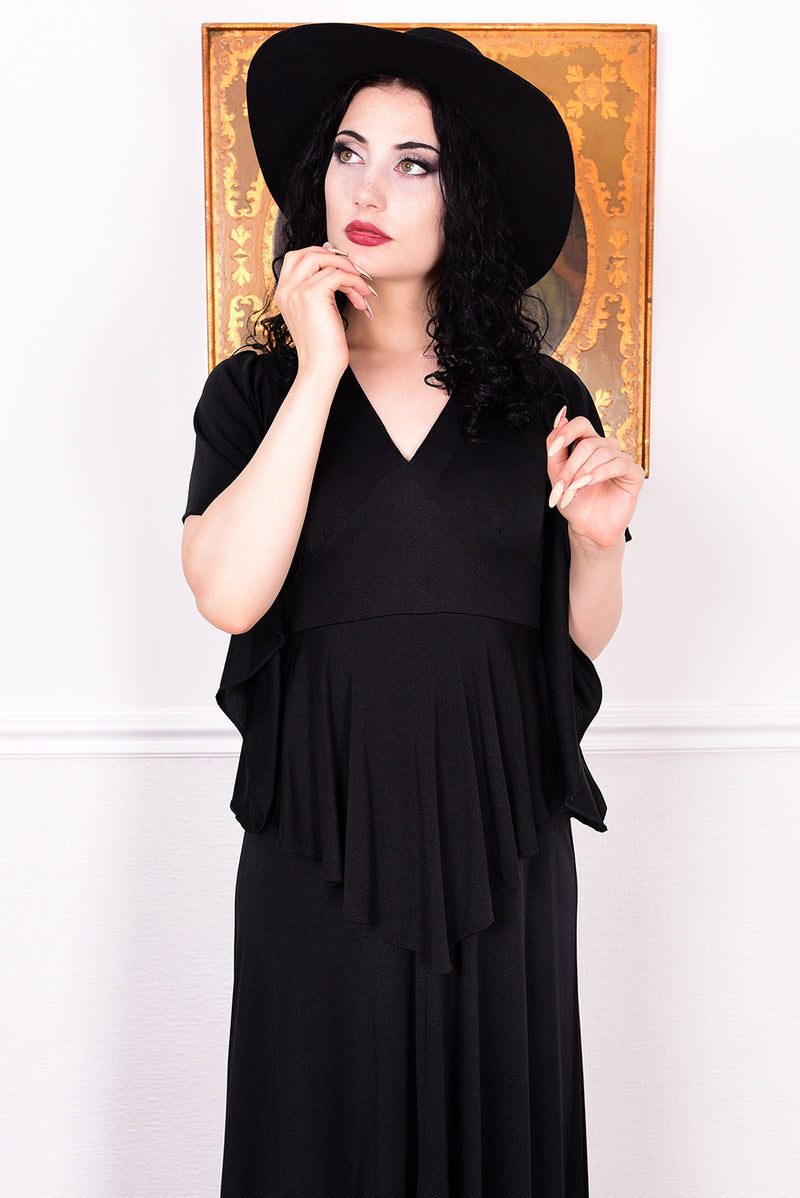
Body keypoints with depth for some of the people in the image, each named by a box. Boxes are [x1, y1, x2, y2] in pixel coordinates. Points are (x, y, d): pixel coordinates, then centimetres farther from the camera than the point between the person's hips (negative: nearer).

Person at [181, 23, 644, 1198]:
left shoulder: (542, 399, 2)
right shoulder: (254, 388, 0)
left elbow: (585, 636, 10)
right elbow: (228, 593, -17)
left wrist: (595, 539, -12)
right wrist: (320, 373, -14)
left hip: (498, 824, 1)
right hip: (320, 823, -1)